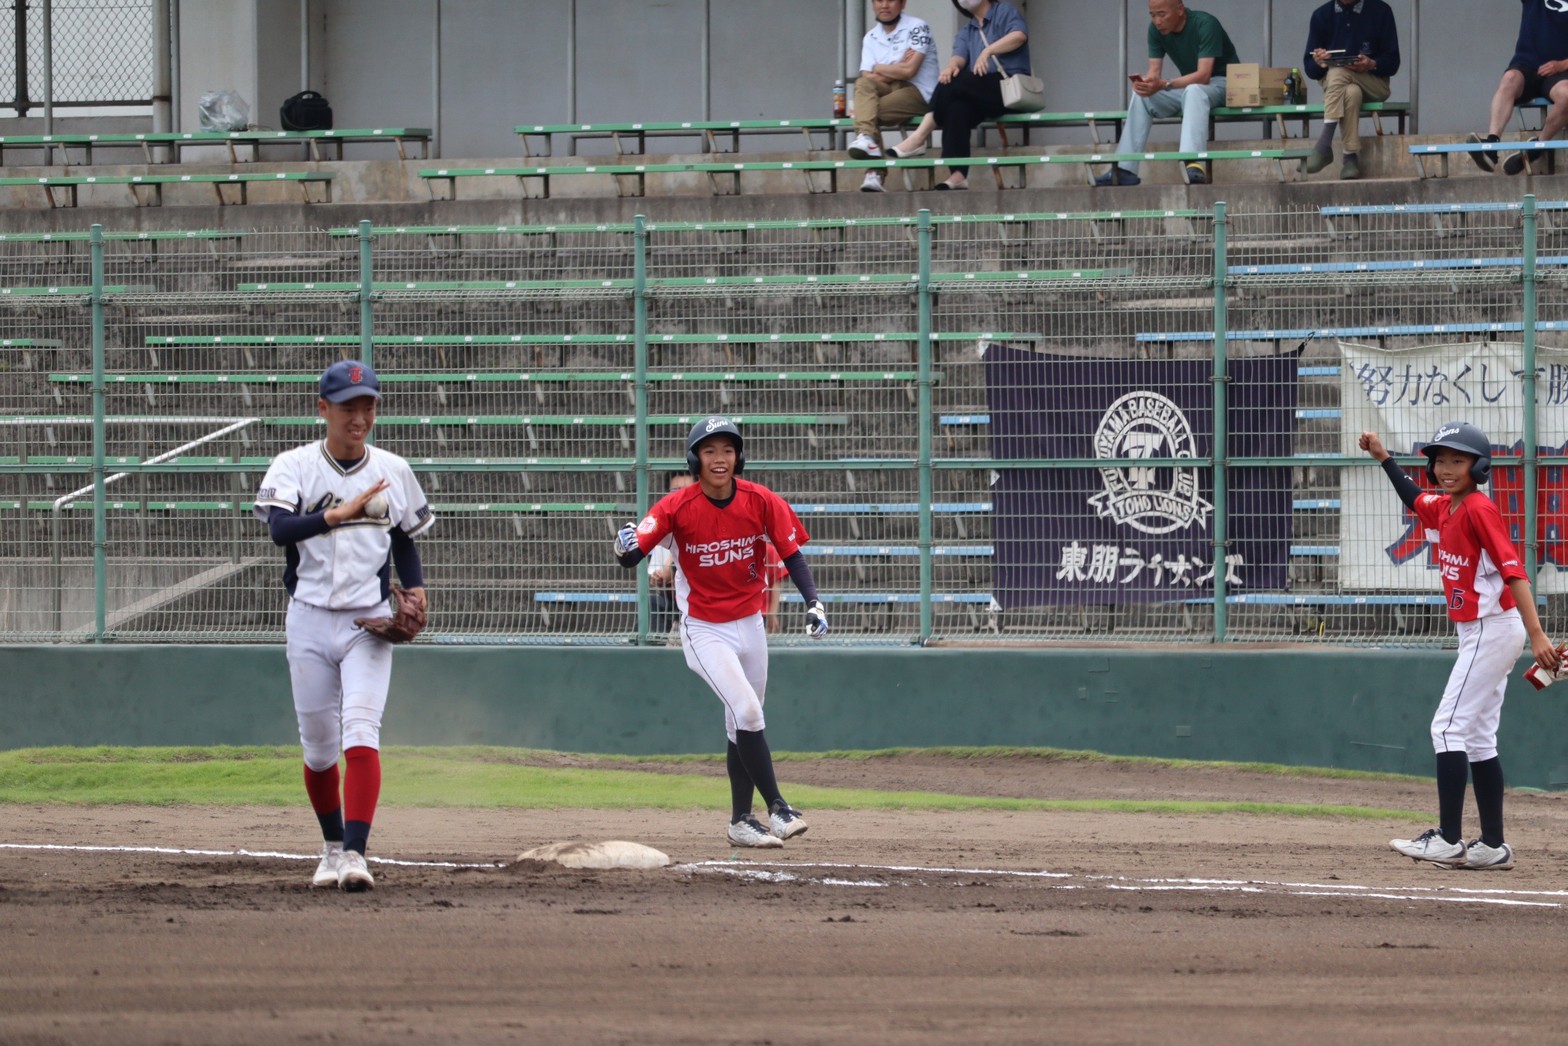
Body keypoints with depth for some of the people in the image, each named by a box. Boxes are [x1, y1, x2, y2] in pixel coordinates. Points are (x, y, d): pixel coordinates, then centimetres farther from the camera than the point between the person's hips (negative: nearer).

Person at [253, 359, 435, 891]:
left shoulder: (393, 471, 6)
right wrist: (339, 513, -35)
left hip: (369, 622, 0)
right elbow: (280, 528, -22)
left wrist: (416, 591, -1)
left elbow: (406, 541, 17)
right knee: (318, 744, 7)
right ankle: (333, 847, 28)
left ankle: (356, 853, -26)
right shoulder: (294, 467, -3)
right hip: (310, 622, 0)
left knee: (361, 729, -18)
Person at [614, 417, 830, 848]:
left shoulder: (761, 502, -10)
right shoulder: (678, 507, -17)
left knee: (742, 728, 12)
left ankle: (741, 822, 23)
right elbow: (632, 556, -22)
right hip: (704, 631, -4)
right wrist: (626, 548, -46)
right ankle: (778, 809, -16)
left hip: (750, 626, 4)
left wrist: (813, 602, -15)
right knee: (747, 712, -20)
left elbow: (791, 553, -2)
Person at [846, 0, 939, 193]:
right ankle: (866, 138, -37)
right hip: (888, 90, 5)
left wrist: (879, 69, -1)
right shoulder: (871, 38, 12)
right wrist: (896, 71, -11)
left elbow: (910, 70, -16)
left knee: (866, 111, -25)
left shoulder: (916, 27, -5)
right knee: (863, 83, -25)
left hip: (919, 93, -5)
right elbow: (867, 78, 1)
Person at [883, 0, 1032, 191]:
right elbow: (959, 55, 3)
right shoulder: (966, 32, 24)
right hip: (982, 98, 5)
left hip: (1009, 87, -5)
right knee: (956, 108, -29)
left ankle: (919, 138, -24)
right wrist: (952, 66, -21)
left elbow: (1020, 35, -12)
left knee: (956, 83, -28)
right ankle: (958, 175, -39)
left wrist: (988, 51, -24)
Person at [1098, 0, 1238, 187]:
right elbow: (1154, 70, -8)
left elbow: (1204, 75, -32)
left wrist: (1164, 85, -44)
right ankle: (1124, 170, -17)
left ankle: (1195, 166, -54)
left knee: (1193, 91, -39)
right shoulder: (1156, 30, -6)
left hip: (1221, 82, -7)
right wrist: (1144, 82, -33)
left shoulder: (1205, 24, -25)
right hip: (1188, 84, 7)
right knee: (1140, 96, -13)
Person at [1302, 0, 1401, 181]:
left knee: (1338, 72, -33)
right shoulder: (1321, 15, 7)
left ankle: (1325, 145, -38)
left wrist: (1371, 64, -21)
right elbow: (1309, 67, 5)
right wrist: (1319, 63, -18)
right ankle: (1351, 156, -36)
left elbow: (1392, 63, -1)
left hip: (1374, 82, -1)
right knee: (1351, 92, -34)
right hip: (1331, 83, 1)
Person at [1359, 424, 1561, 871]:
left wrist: (1536, 634, -30)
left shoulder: (1479, 510, -16)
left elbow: (1513, 570, -23)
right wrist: (1383, 458, 28)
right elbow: (1415, 500, 35)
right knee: (1478, 738, 10)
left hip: (1493, 629, -10)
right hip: (1476, 632, 10)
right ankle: (1492, 846, 12)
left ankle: (1449, 840, -15)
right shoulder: (1443, 509, 10)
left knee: (1450, 727, -12)